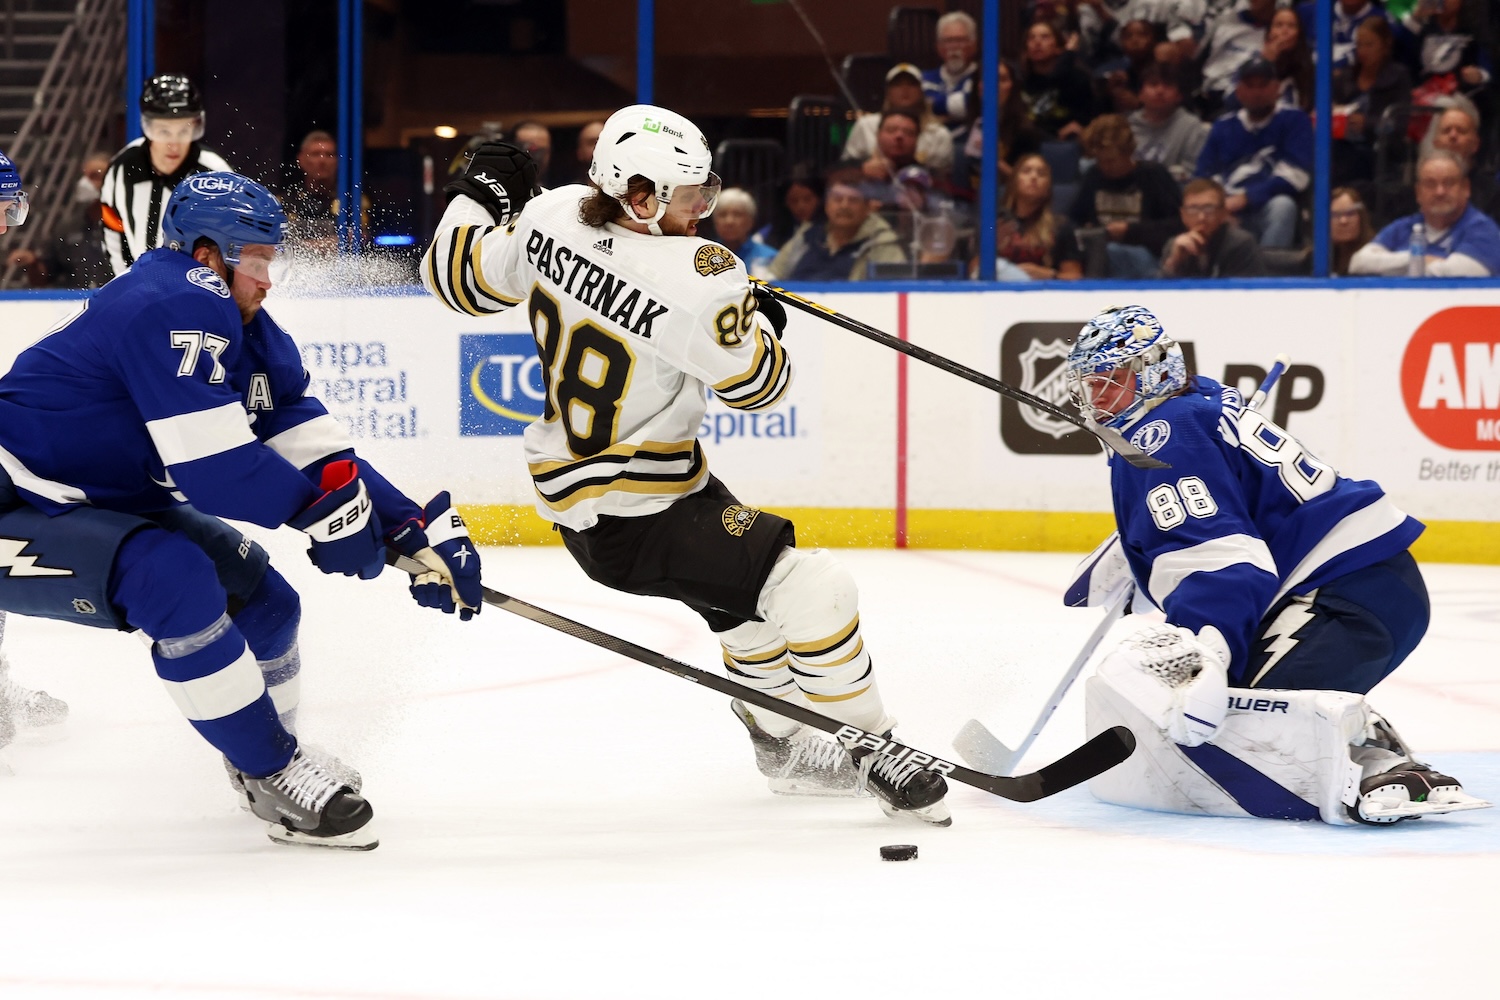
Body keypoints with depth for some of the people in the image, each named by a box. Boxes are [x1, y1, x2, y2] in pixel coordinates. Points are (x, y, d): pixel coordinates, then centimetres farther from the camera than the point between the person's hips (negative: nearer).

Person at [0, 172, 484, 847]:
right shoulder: (175, 308, -25)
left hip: (116, 504, 11)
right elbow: (212, 465, -31)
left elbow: (313, 447, 5)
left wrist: (417, 532, -4)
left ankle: (268, 764, 31)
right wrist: (322, 508, -18)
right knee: (179, 583, -31)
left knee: (263, 600, 8)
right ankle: (277, 777, -18)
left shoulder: (245, 332, 6)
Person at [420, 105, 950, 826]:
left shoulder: (552, 215, -8)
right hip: (633, 520, -9)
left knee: (742, 586, 26)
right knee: (813, 589, -10)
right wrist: (754, 311, 6)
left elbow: (457, 276, 8)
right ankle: (877, 756, 1)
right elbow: (759, 384, -14)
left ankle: (782, 742, 41)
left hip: (569, 485, 9)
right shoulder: (694, 277, -28)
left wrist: (481, 192, 23)